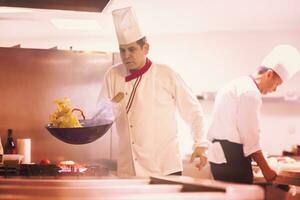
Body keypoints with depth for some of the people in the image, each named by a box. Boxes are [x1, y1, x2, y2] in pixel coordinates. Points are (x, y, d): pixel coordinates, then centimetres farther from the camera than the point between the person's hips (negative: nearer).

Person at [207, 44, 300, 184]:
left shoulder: (236, 85, 18)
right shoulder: (250, 93, -13)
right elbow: (250, 137, -16)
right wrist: (266, 169, -8)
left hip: (219, 155, 10)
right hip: (232, 157, -10)